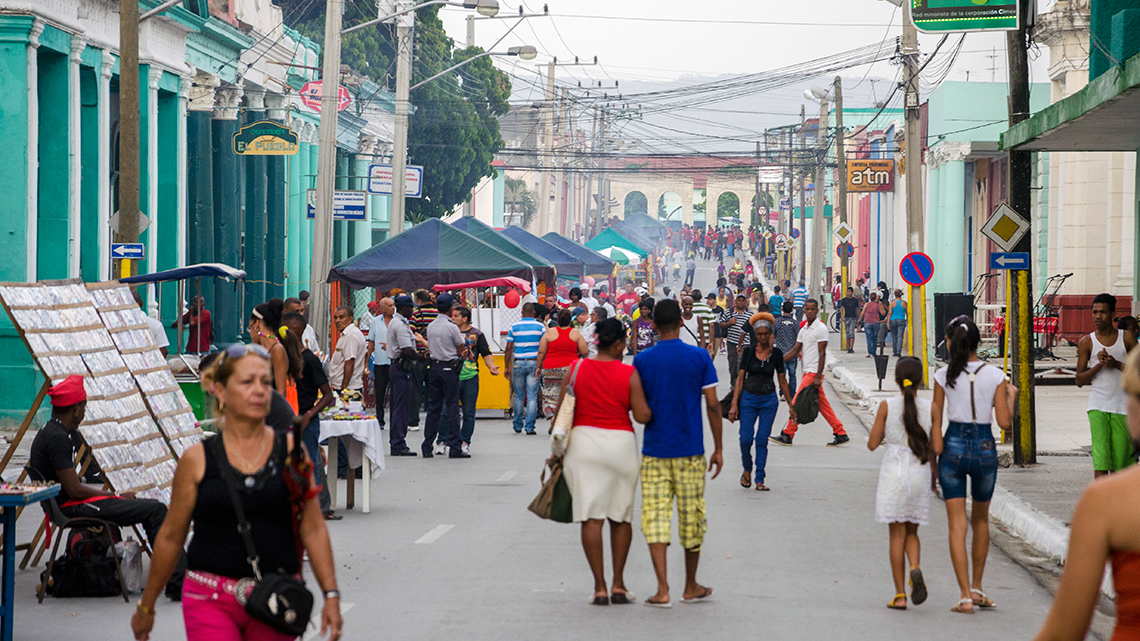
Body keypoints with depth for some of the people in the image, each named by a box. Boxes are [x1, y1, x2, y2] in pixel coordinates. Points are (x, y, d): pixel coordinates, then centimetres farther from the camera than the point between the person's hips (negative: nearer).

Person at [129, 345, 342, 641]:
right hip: (210, 602, -2)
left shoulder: (291, 450, 4)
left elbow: (313, 529, 6)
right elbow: (171, 537, 8)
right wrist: (146, 606, 15)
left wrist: (331, 594, -2)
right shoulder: (197, 459, 0)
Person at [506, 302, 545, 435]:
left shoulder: (514, 327, 2)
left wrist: (507, 367, 6)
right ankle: (529, 427, -4)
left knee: (518, 396, 11)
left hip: (518, 363, 1)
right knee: (532, 396, -1)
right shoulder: (540, 327, 0)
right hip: (534, 363, -1)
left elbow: (508, 348, 1)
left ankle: (518, 425, 20)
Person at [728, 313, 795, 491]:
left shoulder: (776, 353, 0)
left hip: (769, 400, 0)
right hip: (748, 398, 0)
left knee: (762, 439, -4)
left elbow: (782, 380, 7)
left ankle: (759, 480, 2)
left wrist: (790, 405, 9)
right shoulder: (749, 351, -3)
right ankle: (747, 470, 21)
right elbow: (740, 377, -3)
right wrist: (734, 404, -8)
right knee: (746, 438, -7)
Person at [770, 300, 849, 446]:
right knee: (823, 406, 9)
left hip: (814, 372, -9)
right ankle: (840, 434, 12)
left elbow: (822, 354, -15)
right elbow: (795, 351, 19)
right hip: (808, 372, 9)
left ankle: (787, 435, -3)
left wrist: (818, 377, -19)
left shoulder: (820, 328, -11)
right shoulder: (804, 329, 15)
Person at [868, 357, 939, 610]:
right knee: (911, 532, 17)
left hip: (893, 473, -1)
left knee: (897, 534, 4)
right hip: (919, 475, 1)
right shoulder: (930, 408, -2)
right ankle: (915, 568, -13)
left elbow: (872, 444, -3)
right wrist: (933, 469, 16)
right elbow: (937, 448, -3)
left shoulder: (887, 406, -5)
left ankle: (900, 595, 1)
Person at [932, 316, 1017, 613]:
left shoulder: (944, 375, -4)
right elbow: (1004, 422, -5)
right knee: (980, 519, 22)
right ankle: (976, 587, 27)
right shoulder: (995, 376, -5)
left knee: (957, 525, 2)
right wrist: (1011, 395, 13)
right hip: (984, 446, 1)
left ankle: (966, 596, -5)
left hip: (953, 445, -1)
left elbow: (936, 422, -1)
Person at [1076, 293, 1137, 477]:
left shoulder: (1127, 339, 5)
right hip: (1098, 406, -1)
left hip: (1123, 407, 1)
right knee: (1100, 458, -14)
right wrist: (1100, 365, -12)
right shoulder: (1087, 342, 4)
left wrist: (1116, 364, -11)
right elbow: (1080, 380, 3)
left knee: (1119, 460, 4)